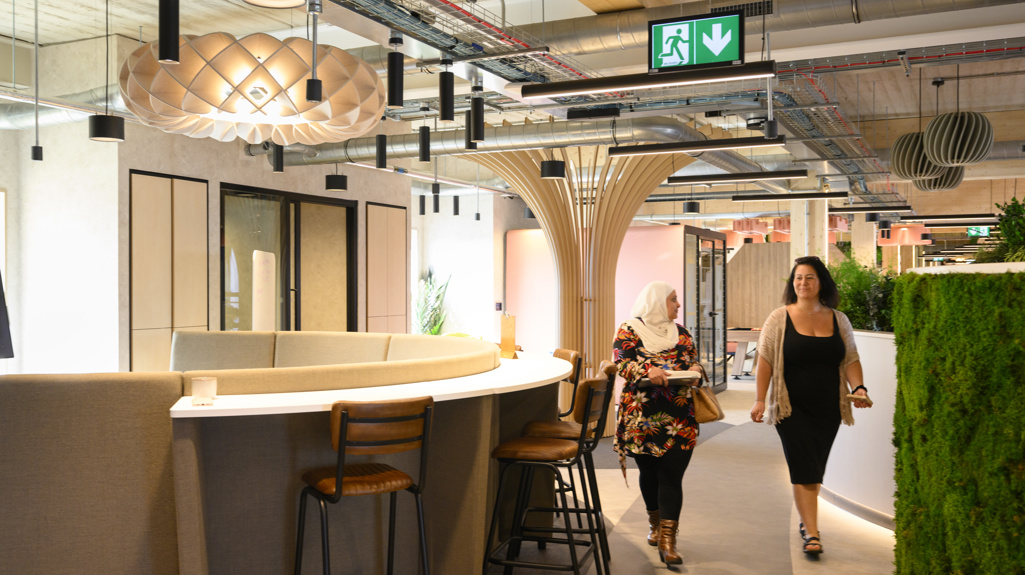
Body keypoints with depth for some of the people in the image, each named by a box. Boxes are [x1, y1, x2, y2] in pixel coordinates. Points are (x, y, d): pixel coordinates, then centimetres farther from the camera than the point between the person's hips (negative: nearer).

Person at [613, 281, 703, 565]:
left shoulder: (681, 332, 17)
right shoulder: (629, 330, 3)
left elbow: (693, 361, 21)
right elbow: (621, 362, -8)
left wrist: (694, 369, -3)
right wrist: (648, 371, -25)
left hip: (678, 418, 2)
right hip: (642, 416, -2)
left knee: (672, 475, -7)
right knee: (649, 472, 11)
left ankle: (668, 540, -7)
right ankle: (655, 523, 33)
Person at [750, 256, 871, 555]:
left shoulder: (838, 320, 7)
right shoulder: (779, 319, -2)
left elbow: (850, 359, 7)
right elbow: (765, 360, -4)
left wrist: (858, 387, -11)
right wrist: (760, 399, -10)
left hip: (828, 409, 3)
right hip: (792, 408, -3)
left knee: (814, 470, 12)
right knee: (804, 470, -9)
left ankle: (806, 519, 31)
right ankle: (812, 533, -6)